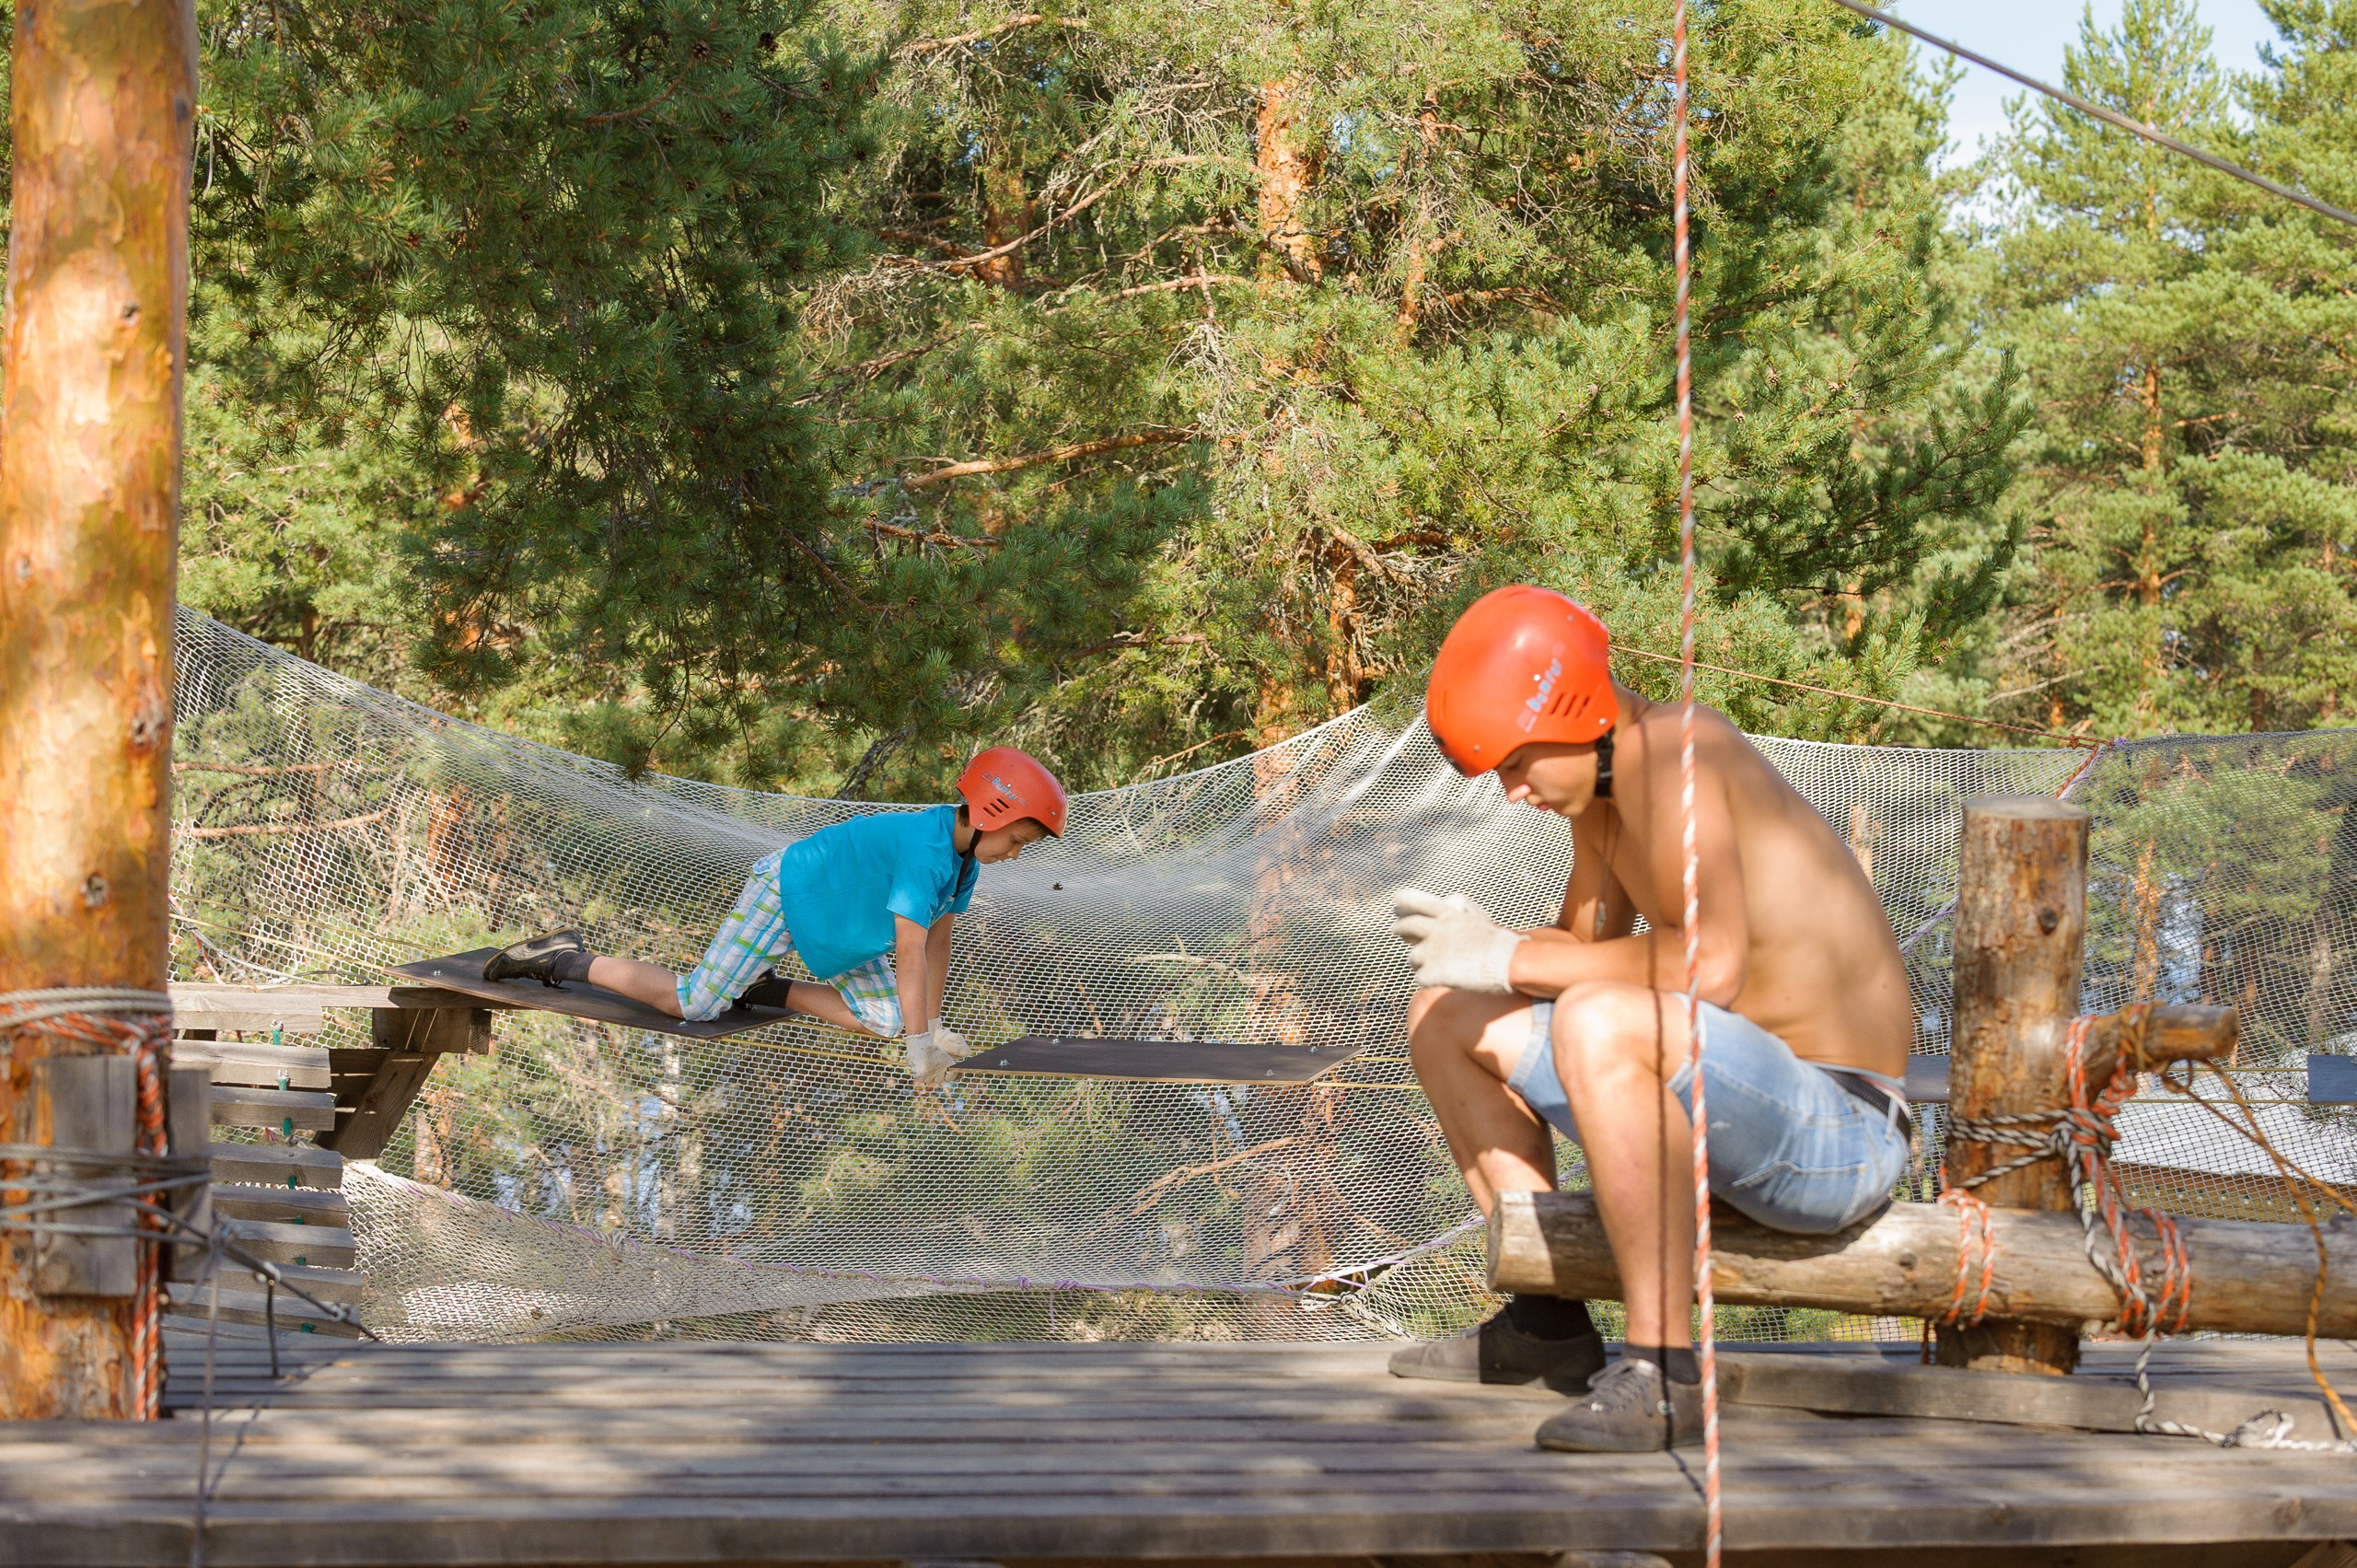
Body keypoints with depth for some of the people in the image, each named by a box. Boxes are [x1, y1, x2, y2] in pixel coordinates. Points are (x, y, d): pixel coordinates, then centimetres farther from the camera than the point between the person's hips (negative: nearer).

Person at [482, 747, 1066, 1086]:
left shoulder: (966, 850, -5)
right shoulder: (926, 850, -34)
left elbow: (938, 939, 5)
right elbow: (911, 952, -34)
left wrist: (930, 1023, 4)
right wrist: (919, 1045, -31)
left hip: (836, 932, 9)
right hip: (784, 894, -9)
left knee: (886, 1019, 0)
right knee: (693, 1003, -7)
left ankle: (766, 990, 12)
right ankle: (568, 959, 5)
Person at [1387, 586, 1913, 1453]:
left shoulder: (1670, 758, -22)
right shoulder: (1597, 774, 8)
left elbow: (1713, 965, -34)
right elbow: (1584, 950, 16)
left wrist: (1513, 959, -27)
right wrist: (1487, 945, -5)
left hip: (1837, 1136, -10)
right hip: (1734, 1111, 10)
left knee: (1598, 1025, -39)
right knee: (1444, 1020, 16)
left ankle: (1662, 1374, -32)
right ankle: (1548, 1322, 21)